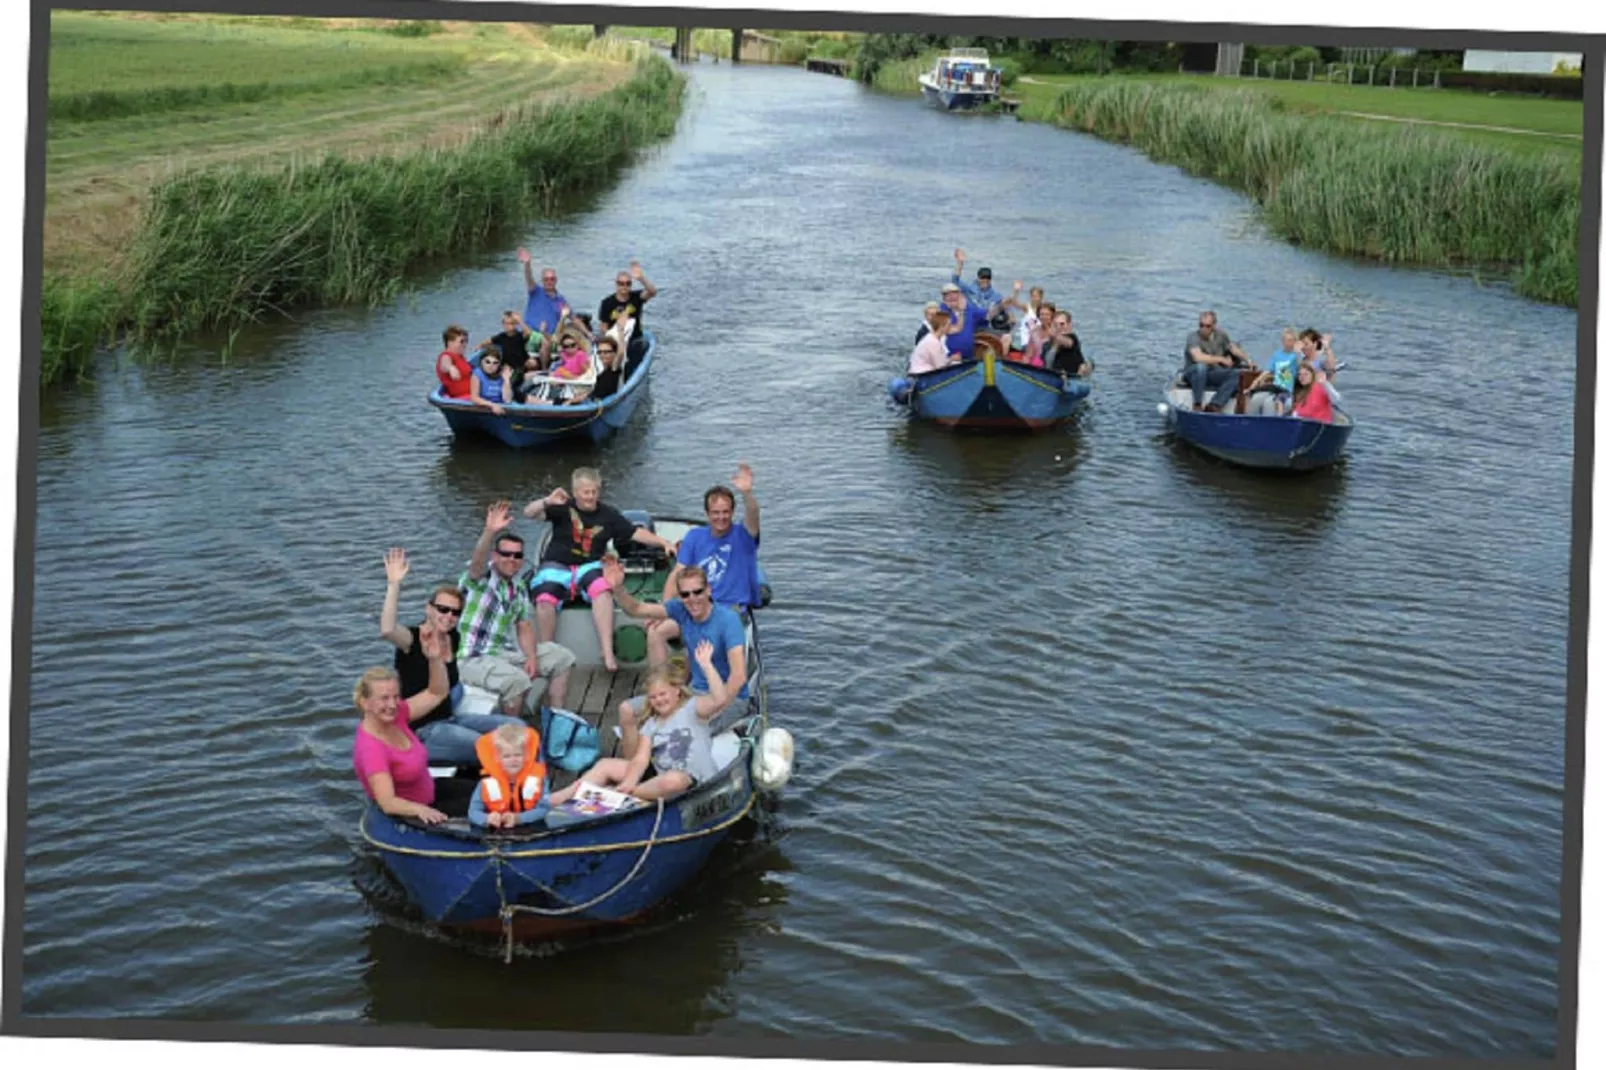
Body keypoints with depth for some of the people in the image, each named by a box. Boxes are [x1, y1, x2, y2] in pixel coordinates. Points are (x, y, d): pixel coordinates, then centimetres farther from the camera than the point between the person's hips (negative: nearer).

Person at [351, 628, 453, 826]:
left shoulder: (393, 716, -8)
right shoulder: (371, 748, -31)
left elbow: (437, 694, -3)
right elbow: (388, 803, -39)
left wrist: (435, 658, -20)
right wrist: (420, 809, -57)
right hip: (406, 817, -9)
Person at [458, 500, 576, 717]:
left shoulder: (519, 589, 13)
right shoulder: (481, 578, -10)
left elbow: (524, 628, 13)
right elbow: (476, 562, -34)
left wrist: (532, 657, -7)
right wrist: (489, 532, -53)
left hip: (506, 653, 8)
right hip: (474, 659, -8)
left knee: (562, 658, 9)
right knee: (518, 680, -34)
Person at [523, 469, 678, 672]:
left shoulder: (608, 514, 9)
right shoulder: (564, 508, 1)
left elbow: (636, 533, 8)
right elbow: (529, 513, -10)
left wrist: (664, 542, -6)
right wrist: (547, 502, -30)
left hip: (589, 566, 1)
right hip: (557, 565, -1)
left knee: (603, 588, -34)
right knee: (545, 598, -32)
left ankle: (607, 653, -35)